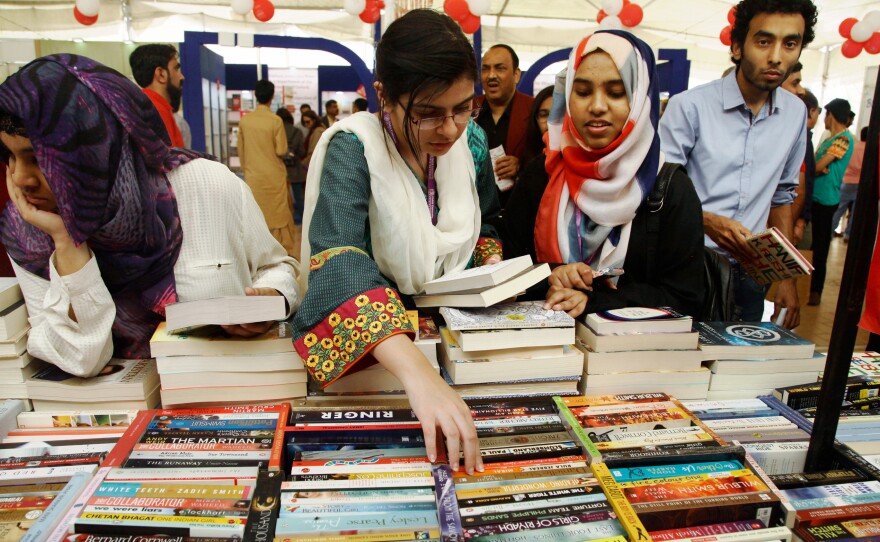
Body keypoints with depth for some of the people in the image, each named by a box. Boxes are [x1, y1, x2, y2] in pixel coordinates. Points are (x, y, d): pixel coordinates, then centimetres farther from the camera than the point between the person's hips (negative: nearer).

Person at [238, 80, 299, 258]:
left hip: (252, 176, 3)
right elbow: (282, 151, -12)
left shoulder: (244, 120, -1)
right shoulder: (275, 120, -13)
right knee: (278, 214, 7)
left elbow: (241, 150, 6)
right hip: (274, 176, -3)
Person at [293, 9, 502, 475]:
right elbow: (338, 260, -36)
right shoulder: (352, 148, -19)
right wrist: (417, 373, -50)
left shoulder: (470, 141, -3)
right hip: (365, 341, -4)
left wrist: (492, 261, -7)